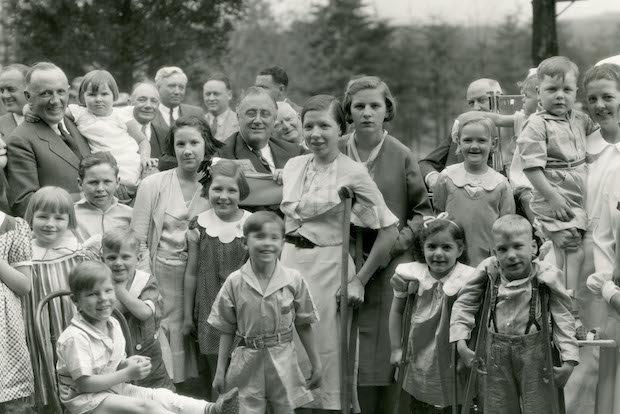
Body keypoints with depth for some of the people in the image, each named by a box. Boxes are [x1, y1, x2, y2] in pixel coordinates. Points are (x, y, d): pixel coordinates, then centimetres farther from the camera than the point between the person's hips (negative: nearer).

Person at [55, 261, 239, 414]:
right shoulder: (75, 337, -21)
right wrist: (127, 374, -22)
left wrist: (126, 364, -7)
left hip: (113, 388, 9)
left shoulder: (112, 324, 8)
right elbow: (84, 383, -24)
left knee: (162, 396, -11)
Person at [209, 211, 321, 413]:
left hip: (283, 363, 0)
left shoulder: (294, 280, -5)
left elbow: (304, 326, 4)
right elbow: (227, 330, 2)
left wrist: (316, 365, 7)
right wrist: (220, 371, 3)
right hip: (247, 364, 0)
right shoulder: (234, 282, -5)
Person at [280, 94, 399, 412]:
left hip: (328, 268, -5)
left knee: (327, 359, -1)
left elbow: (389, 229, -9)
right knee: (291, 357, 9)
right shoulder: (293, 166, 8)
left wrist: (360, 279, -9)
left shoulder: (353, 173, -9)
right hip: (290, 263, 5)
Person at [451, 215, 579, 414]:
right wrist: (460, 341, -5)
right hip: (496, 354, 2)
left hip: (534, 354, -2)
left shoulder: (546, 276, -12)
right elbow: (464, 304, 3)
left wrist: (569, 359, -13)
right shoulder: (489, 271, -8)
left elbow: (563, 318, -7)